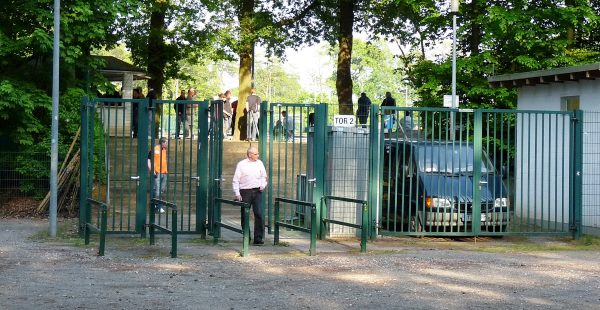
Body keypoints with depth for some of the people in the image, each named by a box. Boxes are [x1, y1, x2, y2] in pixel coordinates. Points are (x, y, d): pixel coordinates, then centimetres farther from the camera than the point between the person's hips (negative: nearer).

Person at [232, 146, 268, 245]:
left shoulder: (259, 163, 11)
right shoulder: (241, 164, 1)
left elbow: (264, 176, 23)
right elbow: (235, 180, 1)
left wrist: (263, 185, 4)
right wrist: (237, 194, -7)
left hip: (257, 192, 2)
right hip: (245, 192, -2)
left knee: (259, 214, -8)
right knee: (244, 215, 3)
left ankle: (259, 239, -6)